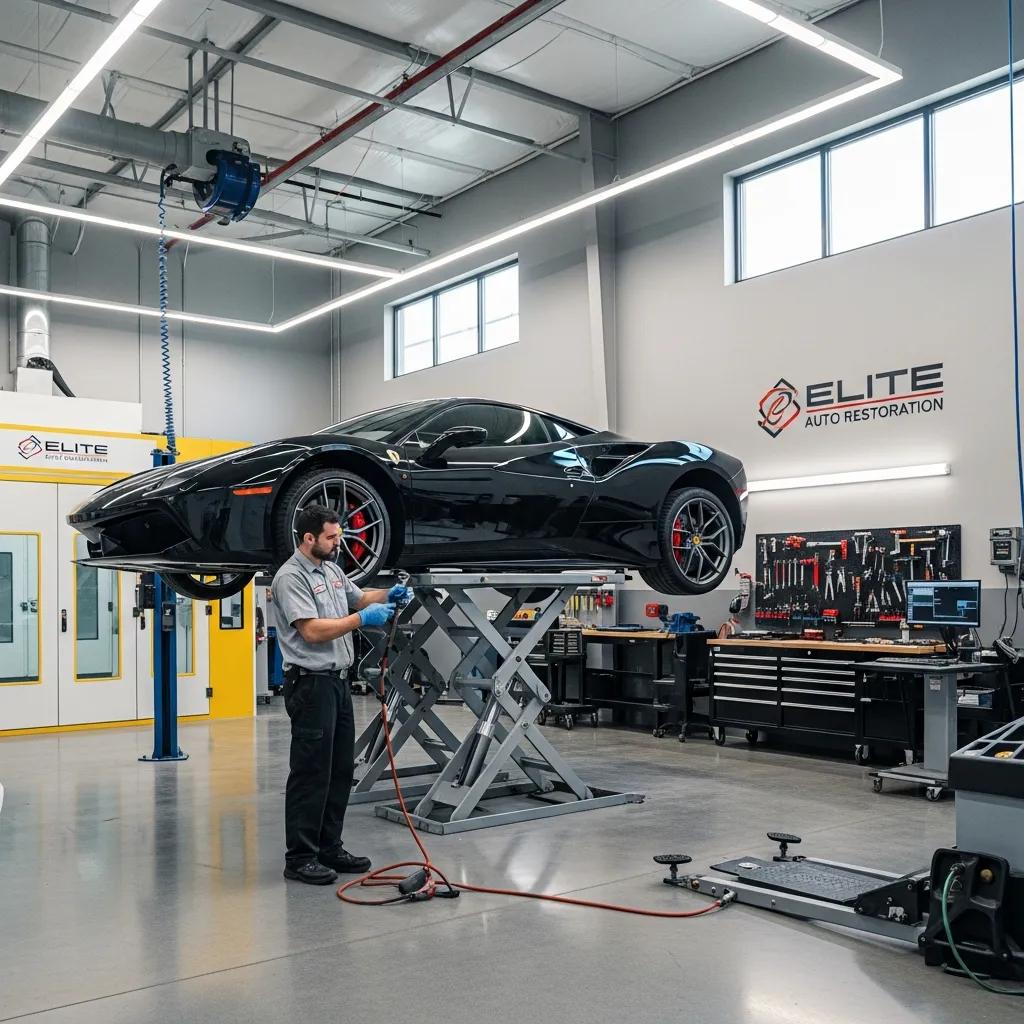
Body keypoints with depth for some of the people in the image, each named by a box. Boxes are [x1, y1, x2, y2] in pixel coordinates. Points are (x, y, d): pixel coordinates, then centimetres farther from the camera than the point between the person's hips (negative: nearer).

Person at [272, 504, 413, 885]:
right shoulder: (291, 577, -15)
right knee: (310, 772, -4)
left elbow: (358, 598, 25)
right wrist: (362, 619, -20)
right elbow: (313, 630, -22)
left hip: (337, 681, 9)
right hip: (311, 684, -9)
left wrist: (388, 595, 6)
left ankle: (329, 848, 23)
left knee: (340, 769, 13)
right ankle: (300, 858, 5)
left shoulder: (332, 570, 13)